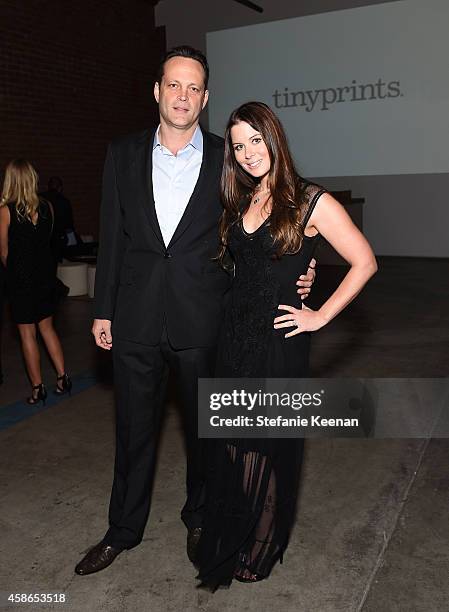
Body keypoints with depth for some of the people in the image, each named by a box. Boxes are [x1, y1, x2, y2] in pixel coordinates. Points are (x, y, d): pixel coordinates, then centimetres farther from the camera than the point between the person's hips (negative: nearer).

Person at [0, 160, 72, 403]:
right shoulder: (47, 207, -1)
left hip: (21, 278, -4)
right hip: (46, 275, 4)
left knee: (27, 333, 6)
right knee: (47, 327, 18)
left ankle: (37, 388, 12)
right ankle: (62, 377, 16)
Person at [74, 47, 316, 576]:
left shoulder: (228, 158, 1)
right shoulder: (123, 154, 5)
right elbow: (112, 237, 6)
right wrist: (102, 310, 5)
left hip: (202, 319, -1)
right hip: (136, 318, 1)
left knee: (203, 427, 15)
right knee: (133, 428, 14)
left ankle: (199, 519, 39)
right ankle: (124, 529, 35)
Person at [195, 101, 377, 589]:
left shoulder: (310, 202, -9)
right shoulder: (238, 204, 9)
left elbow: (364, 262, -8)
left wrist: (320, 316, -9)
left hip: (279, 342, -5)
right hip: (234, 336, 5)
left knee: (268, 446, 9)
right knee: (230, 443, 13)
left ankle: (260, 549, 32)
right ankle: (227, 541, 34)